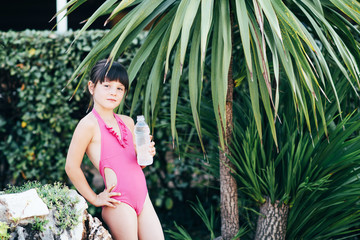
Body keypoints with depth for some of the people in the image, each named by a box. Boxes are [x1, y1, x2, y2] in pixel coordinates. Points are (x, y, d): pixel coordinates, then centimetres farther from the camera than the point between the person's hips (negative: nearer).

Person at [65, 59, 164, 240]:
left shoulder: (127, 122, 14)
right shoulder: (89, 124, -8)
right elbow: (72, 167, -10)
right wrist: (94, 199, -4)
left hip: (143, 197, 7)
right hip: (119, 203, -7)